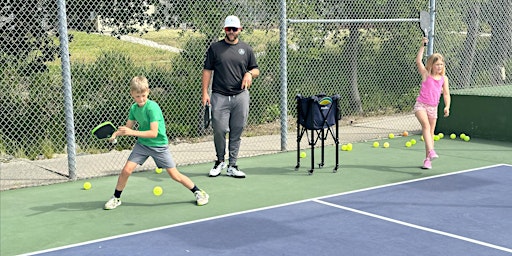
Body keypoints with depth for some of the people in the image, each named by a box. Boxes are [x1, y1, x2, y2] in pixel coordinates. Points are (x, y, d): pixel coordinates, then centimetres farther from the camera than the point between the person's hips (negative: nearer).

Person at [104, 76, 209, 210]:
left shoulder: (152, 107, -23)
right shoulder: (134, 108, -2)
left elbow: (153, 133, -27)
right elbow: (128, 127, 10)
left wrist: (132, 132, -32)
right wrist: (116, 133, -10)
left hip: (159, 145, -5)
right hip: (142, 143, 5)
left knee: (175, 175, -2)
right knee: (126, 170, -6)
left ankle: (198, 192, 17)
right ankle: (116, 198, 15)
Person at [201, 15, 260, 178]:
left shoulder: (246, 49, 12)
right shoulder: (215, 48, 7)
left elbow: (256, 70, 18)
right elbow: (207, 71, 5)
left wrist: (250, 74, -5)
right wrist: (205, 92, -4)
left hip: (241, 96, 2)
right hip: (220, 96, -2)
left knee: (236, 132, 3)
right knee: (219, 130, -6)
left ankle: (232, 166, 12)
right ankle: (220, 161, 17)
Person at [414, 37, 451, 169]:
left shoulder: (444, 78, 5)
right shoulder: (426, 74, -3)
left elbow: (446, 94, 3)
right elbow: (418, 61, -13)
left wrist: (447, 107, -11)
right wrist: (423, 46, -14)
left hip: (433, 107, 4)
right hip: (421, 105, -4)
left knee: (431, 132, 6)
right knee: (426, 126, -26)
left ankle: (427, 159, 12)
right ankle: (431, 151, -39)